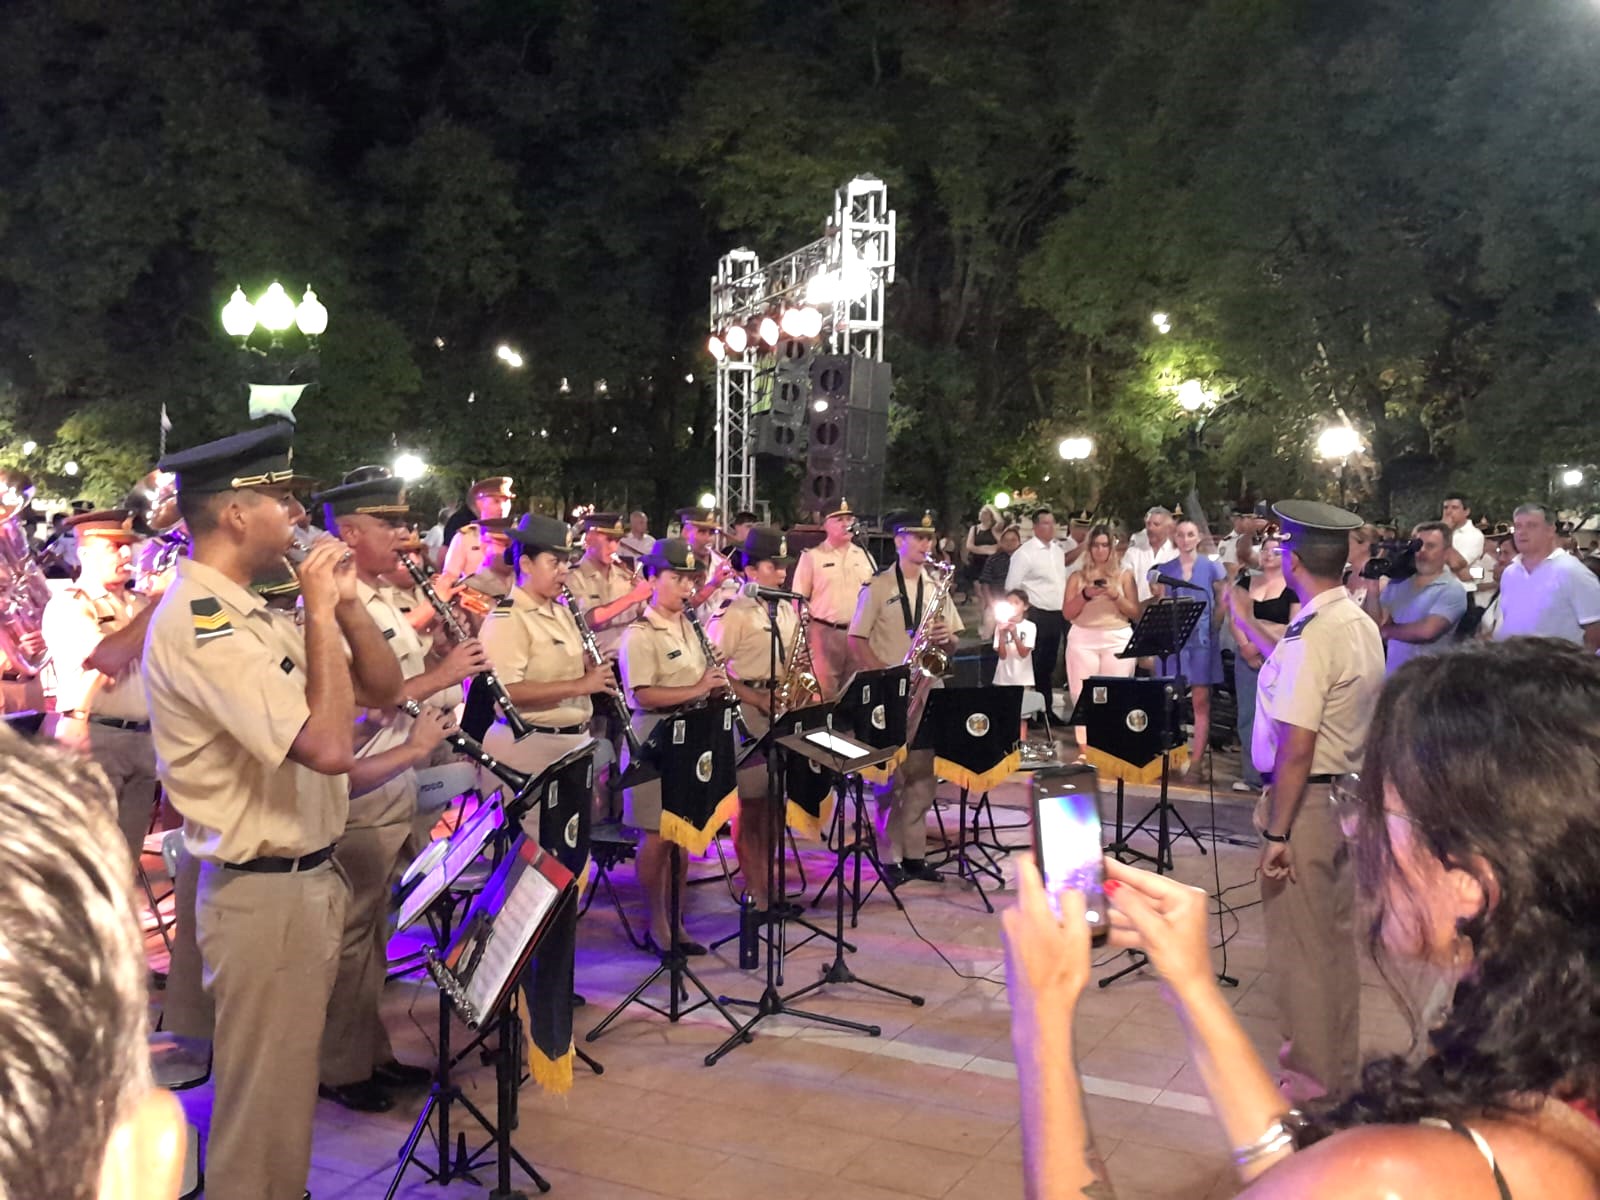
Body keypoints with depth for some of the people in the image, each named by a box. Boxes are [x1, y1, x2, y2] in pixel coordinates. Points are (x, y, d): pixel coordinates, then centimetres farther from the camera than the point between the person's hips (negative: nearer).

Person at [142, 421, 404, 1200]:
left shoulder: (253, 614, 8)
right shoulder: (198, 622, -21)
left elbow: (384, 691, 11)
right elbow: (330, 746, -29)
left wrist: (344, 604, -3)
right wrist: (319, 613, -21)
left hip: (306, 880, 9)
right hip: (265, 896, -9)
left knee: (285, 1097, 23)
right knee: (265, 1110, 5)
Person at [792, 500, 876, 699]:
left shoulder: (864, 556, 14)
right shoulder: (811, 557, 2)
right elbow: (799, 599, 0)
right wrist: (811, 621, -10)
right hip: (823, 632, -4)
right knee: (824, 694, -6)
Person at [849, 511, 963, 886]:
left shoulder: (936, 588, 11)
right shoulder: (878, 587, -3)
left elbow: (952, 643, 15)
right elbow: (856, 640, -6)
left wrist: (945, 637, -8)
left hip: (926, 689, 5)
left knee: (923, 775, 6)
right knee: (891, 776, -2)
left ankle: (915, 854, 14)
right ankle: (890, 858, 5)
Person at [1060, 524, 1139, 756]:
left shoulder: (1124, 575, 8)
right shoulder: (1077, 576, 9)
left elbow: (1135, 613, 5)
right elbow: (1067, 613, 3)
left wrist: (1115, 595, -11)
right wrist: (1085, 594, -12)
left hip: (1118, 639, 0)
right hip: (1083, 639, 1)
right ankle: (1084, 749, 1)